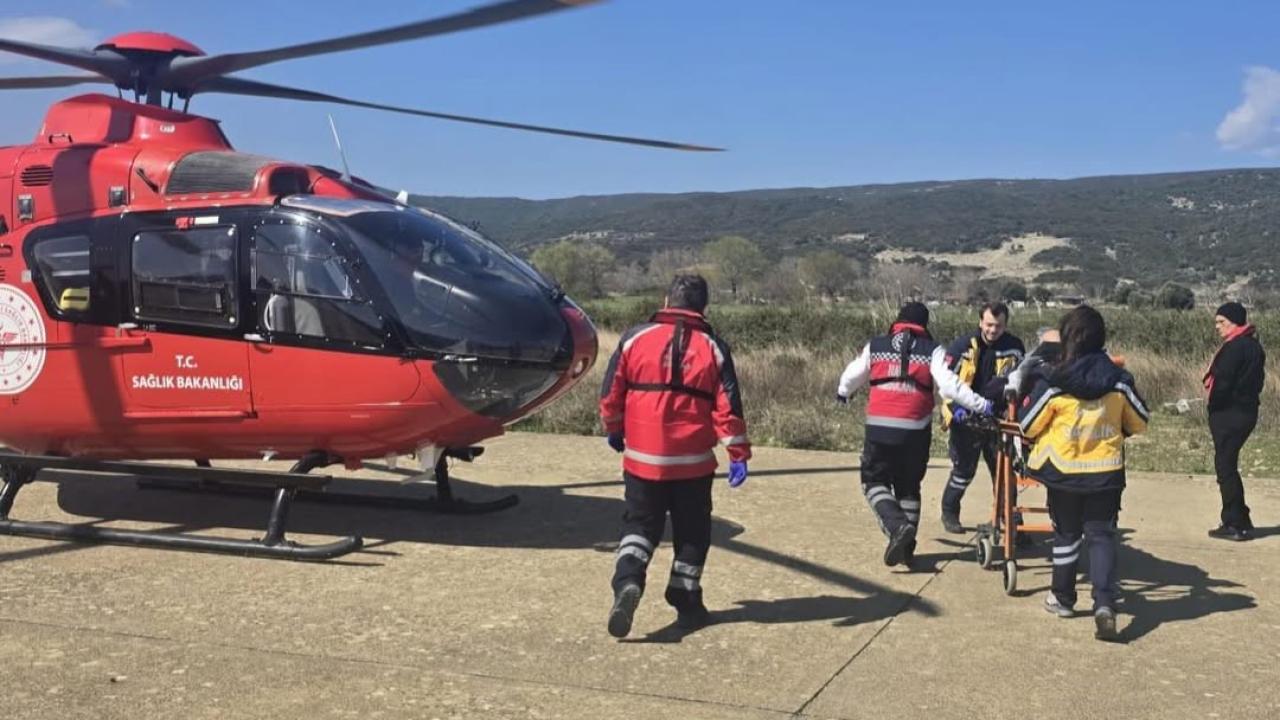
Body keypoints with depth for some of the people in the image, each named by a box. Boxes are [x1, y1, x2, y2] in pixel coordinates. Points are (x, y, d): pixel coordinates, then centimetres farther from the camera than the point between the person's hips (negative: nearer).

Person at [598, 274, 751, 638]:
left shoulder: (635, 338, 0)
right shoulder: (713, 348, -1)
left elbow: (611, 393, 3)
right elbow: (728, 406, -5)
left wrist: (614, 430, 20)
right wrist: (738, 454, -2)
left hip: (642, 456, 0)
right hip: (692, 461, 0)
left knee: (639, 525, 12)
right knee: (692, 533, 15)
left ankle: (627, 581, -12)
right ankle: (686, 604, 19)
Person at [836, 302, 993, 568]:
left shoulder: (875, 346, 6)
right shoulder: (932, 351, 1)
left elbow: (852, 376, 18)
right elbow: (949, 385, -10)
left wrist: (842, 393, 39)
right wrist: (981, 405, -5)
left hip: (880, 427, -1)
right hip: (915, 430, 1)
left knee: (874, 481, 13)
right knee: (908, 486, 17)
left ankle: (897, 527, -11)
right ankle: (906, 547, 19)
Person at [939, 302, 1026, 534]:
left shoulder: (1014, 347, -3)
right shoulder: (962, 346, -8)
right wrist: (956, 407, -20)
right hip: (965, 418, -2)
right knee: (964, 469, 2)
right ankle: (949, 512, 20)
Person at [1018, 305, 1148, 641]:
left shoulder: (1052, 381, -14)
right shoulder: (1118, 380, -5)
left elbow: (1028, 425, -5)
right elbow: (1139, 422, 8)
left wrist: (1041, 440, 17)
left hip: (1062, 471, -1)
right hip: (1106, 472, 1)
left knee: (1066, 533, 16)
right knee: (1102, 535, 6)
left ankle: (1063, 598, 28)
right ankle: (1105, 603, -10)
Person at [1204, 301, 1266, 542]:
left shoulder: (1234, 347, -17)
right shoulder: (1253, 345, 13)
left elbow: (1222, 383, -19)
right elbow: (1256, 380, 16)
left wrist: (1213, 406, -3)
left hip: (1229, 414, -9)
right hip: (1247, 411, 9)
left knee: (1225, 467, -3)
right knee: (1228, 466, 16)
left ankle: (1235, 524, 0)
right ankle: (1240, 521, 20)